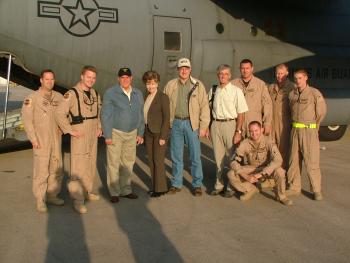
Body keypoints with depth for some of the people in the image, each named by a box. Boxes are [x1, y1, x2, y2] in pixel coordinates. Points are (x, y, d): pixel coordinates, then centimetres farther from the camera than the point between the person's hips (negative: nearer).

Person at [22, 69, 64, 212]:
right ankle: (40, 200, 9)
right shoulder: (32, 98, -8)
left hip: (56, 139, 5)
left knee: (57, 169, 11)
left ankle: (52, 195, 26)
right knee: (41, 170, -3)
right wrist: (33, 139, -13)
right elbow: (26, 118, -9)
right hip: (41, 140, -5)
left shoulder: (59, 97, 6)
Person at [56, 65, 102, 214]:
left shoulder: (96, 94, 10)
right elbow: (60, 114, -17)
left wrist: (99, 128, 13)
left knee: (91, 165, 15)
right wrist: (70, 131, -16)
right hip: (79, 135, -7)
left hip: (93, 135, 7)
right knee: (78, 167, -7)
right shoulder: (72, 94, -13)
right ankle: (78, 200, -1)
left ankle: (87, 192, 29)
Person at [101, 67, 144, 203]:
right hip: (115, 132, -4)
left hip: (131, 133, 5)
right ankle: (114, 192, 13)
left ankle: (125, 190, 23)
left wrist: (140, 133, 10)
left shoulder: (138, 94, 7)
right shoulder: (111, 93, -8)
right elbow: (105, 115, -9)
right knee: (113, 163, 1)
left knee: (128, 163, 11)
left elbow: (140, 115, 12)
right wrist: (107, 135, -13)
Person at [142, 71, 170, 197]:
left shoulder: (163, 97, -10)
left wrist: (163, 137, -17)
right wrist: (143, 134, 10)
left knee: (158, 161, -3)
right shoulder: (146, 97, 10)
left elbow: (166, 118, -13)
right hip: (148, 132, 7)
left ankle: (160, 188, 8)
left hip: (159, 133, -7)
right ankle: (155, 186, 21)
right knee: (151, 161, 10)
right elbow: (145, 116, 13)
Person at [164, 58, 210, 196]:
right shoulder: (170, 85, 6)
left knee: (195, 156, 2)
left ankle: (197, 185, 15)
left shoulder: (198, 85, 0)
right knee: (176, 156, 10)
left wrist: (203, 126, -7)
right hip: (176, 123, 2)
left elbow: (204, 107, -2)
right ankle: (176, 184, 22)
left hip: (192, 123, -2)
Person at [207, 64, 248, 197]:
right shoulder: (213, 90, 7)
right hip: (215, 125, 4)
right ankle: (219, 184, 25)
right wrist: (208, 127, 8)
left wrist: (238, 132, -13)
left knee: (232, 156, 2)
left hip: (230, 124, -4)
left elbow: (241, 113, -9)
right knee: (218, 156, 12)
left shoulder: (236, 91, -7)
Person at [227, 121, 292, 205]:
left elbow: (278, 160, -37)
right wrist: (246, 176, -30)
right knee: (231, 175, -22)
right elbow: (234, 162, -17)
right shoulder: (245, 144, -17)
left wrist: (261, 174, -42)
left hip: (266, 169, -2)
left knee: (280, 171, -35)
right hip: (251, 169, 2)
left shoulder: (268, 143, -23)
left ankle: (281, 196, -6)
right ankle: (251, 190, 7)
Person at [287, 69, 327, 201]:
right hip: (295, 130, 5)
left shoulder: (315, 93, -7)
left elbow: (322, 112, 0)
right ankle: (294, 187, 17)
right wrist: (296, 125, 9)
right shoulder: (292, 94, 7)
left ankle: (316, 190, 6)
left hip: (309, 131, -5)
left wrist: (312, 126, 9)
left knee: (311, 162, -5)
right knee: (294, 160, 8)